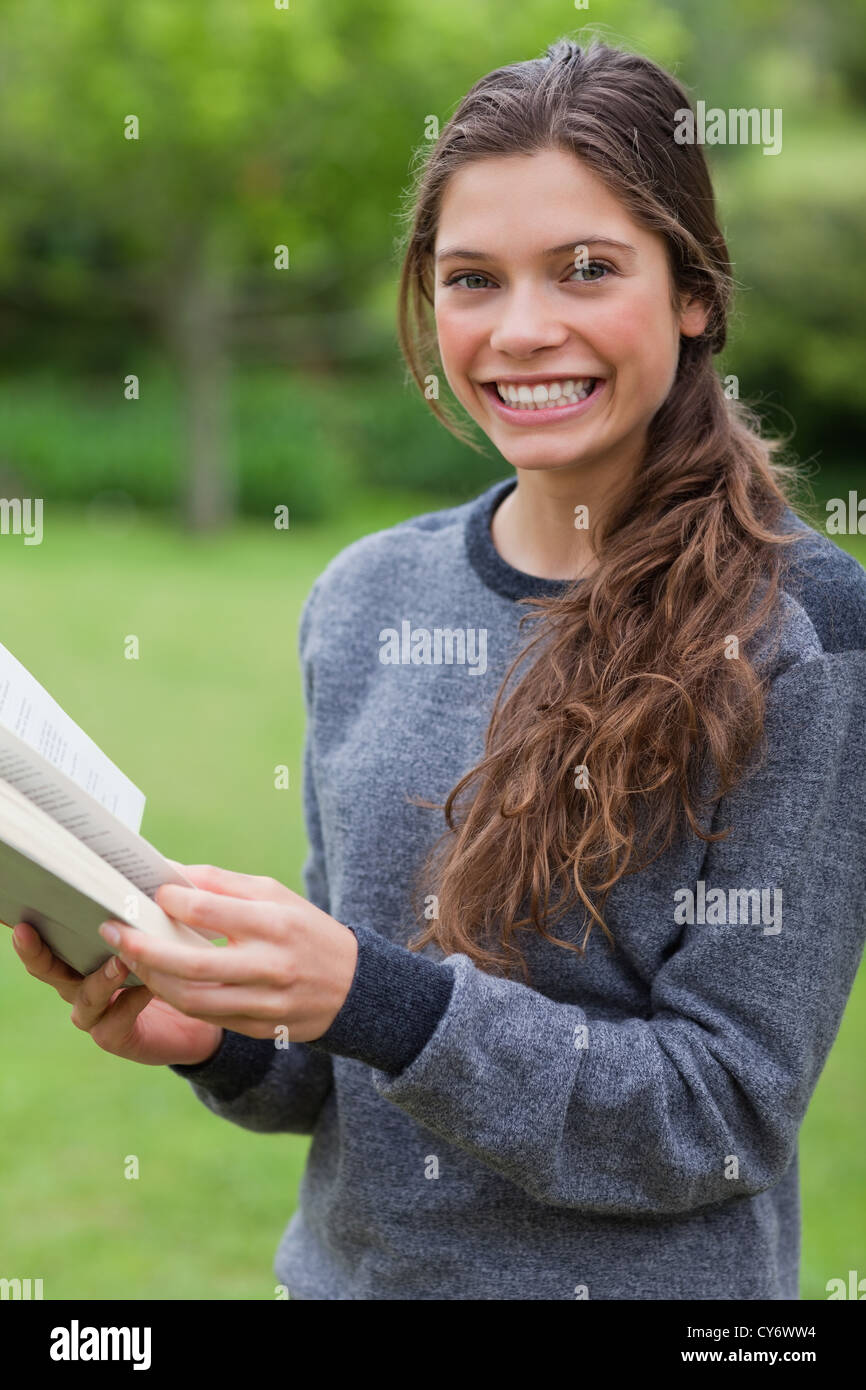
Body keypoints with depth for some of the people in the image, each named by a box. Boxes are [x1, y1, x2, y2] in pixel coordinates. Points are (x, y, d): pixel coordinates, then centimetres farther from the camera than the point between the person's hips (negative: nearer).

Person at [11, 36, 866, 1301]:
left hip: (646, 1277, -4)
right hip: (351, 1265, 4)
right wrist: (218, 1040, -15)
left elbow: (724, 1110, -17)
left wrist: (366, 995, -27)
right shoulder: (364, 600, -1)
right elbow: (337, 1073, 5)